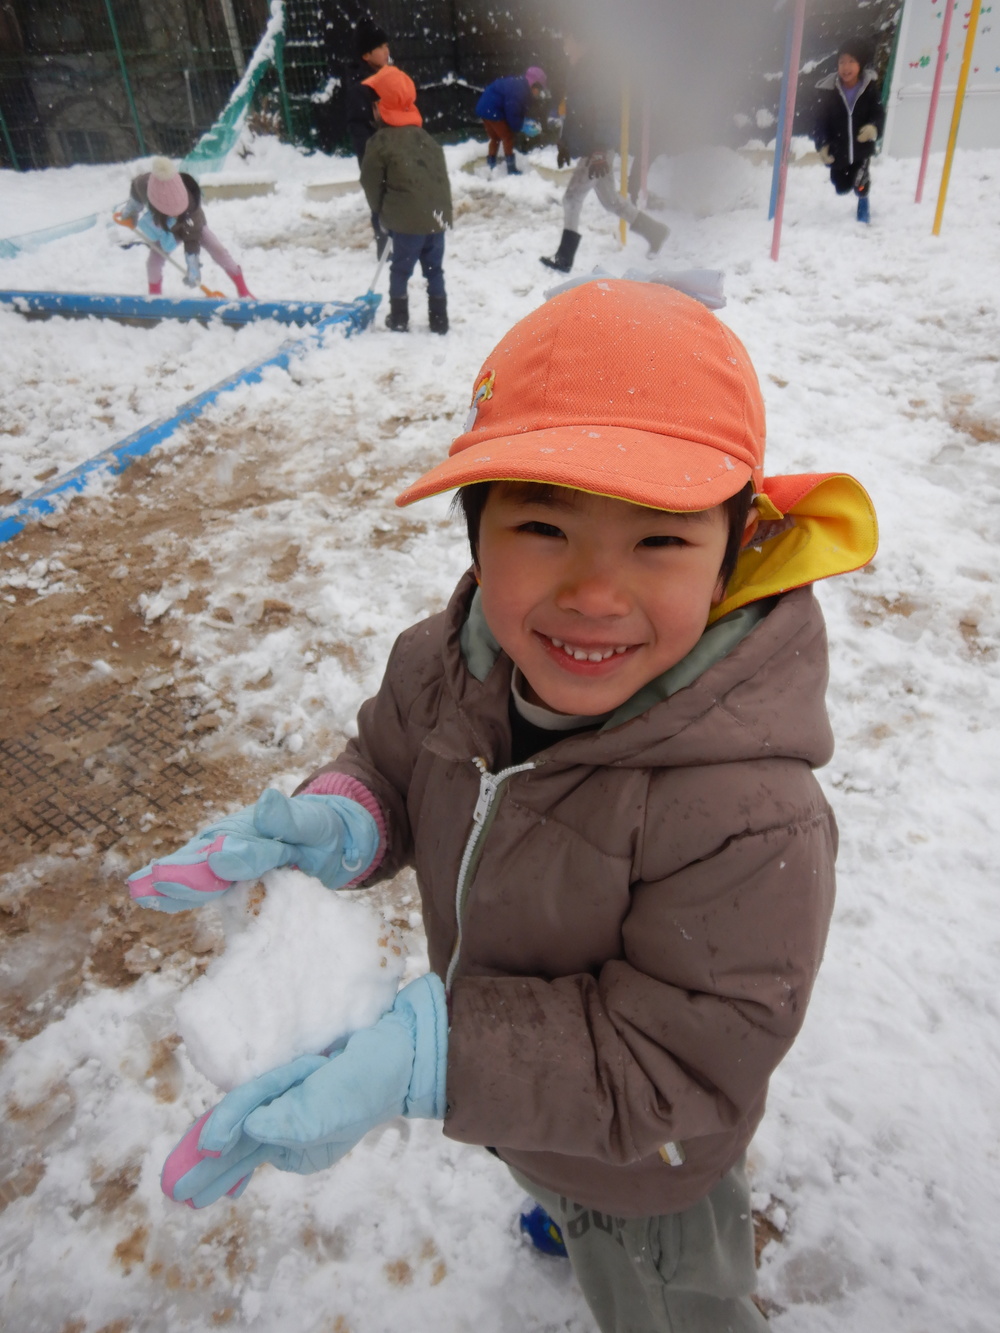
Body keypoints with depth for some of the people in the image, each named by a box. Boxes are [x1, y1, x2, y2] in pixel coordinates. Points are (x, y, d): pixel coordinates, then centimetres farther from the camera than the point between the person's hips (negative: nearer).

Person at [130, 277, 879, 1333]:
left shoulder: (749, 818, -43)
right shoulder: (445, 664, -24)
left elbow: (671, 1066, -33)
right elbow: (394, 760, -5)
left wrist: (427, 1051, -43)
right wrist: (341, 818, -28)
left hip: (646, 1173, -6)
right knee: (551, 1176, 41)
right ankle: (573, 1214, 75)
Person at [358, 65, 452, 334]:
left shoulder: (379, 142, -4)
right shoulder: (425, 137, 14)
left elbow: (372, 183, 0)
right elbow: (441, 175, 16)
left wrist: (382, 214, 14)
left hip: (408, 220, -5)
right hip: (438, 215, 5)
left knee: (401, 269, 10)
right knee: (434, 270, 14)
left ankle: (399, 318, 19)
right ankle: (439, 320, 18)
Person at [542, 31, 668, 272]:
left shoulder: (590, 72, -15)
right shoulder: (577, 73, 13)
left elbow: (603, 114, -22)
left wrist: (599, 153, -28)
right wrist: (564, 143, 23)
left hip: (598, 150, -10)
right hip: (589, 150, 10)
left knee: (572, 197, -9)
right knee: (611, 200, 16)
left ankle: (564, 259, -3)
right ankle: (655, 231, 27)